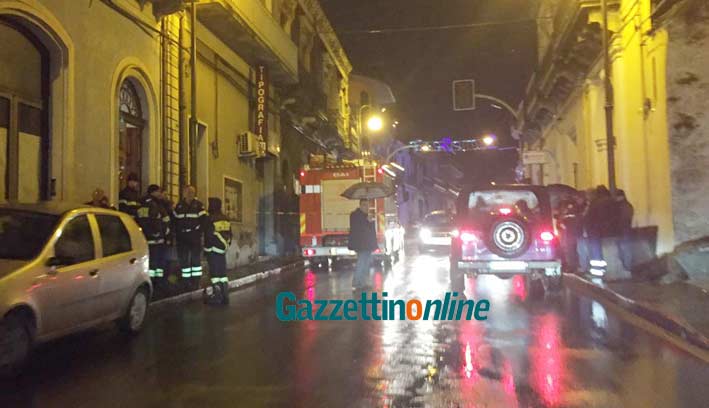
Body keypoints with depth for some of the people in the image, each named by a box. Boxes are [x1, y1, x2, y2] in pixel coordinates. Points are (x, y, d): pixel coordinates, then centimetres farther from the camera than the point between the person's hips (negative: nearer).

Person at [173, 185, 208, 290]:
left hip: (194, 237, -4)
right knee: (183, 259, 5)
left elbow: (203, 220, -3)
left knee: (195, 258, -3)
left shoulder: (198, 205, 0)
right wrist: (177, 233, 5)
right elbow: (175, 220, 14)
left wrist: (198, 232, -9)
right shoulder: (179, 206, 11)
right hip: (182, 237, 4)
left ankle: (196, 281, 2)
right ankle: (186, 281, 13)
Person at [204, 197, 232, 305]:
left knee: (214, 273, -1)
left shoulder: (211, 220, -16)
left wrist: (207, 248, -3)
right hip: (223, 249, 7)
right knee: (223, 272, 12)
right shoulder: (226, 219, 6)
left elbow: (208, 236, -15)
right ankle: (225, 297, 15)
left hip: (213, 250, -7)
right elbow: (229, 234, 11)